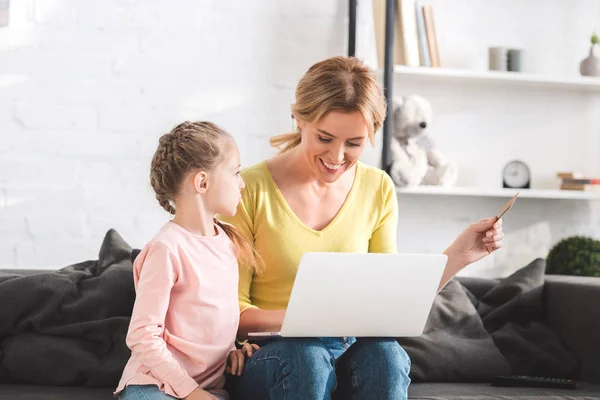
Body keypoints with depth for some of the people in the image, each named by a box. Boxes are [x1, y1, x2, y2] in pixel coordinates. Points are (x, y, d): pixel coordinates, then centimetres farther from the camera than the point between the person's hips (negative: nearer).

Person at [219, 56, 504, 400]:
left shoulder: (378, 190, 6)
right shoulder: (251, 190, -8)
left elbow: (390, 295, 7)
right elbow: (233, 312, -9)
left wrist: (459, 255, -3)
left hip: (348, 349, 4)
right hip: (267, 355, -3)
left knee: (386, 355, -30)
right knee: (306, 357, -37)